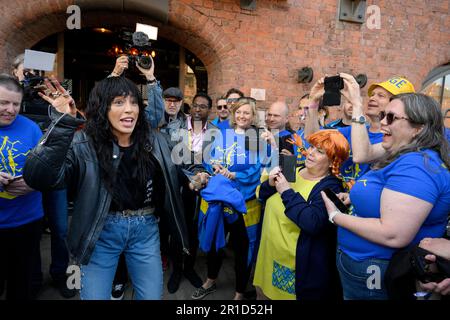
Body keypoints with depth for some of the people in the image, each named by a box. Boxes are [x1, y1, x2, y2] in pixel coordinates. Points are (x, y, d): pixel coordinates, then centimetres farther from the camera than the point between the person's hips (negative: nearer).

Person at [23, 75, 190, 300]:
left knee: (152, 296, 14)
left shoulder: (156, 141, -3)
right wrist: (64, 123, -35)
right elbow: (38, 178, -30)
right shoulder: (83, 144, -14)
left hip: (145, 229, 3)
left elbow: (169, 185, 12)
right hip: (102, 233, -2)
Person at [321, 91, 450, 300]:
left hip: (374, 275, -9)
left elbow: (393, 236, -31)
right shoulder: (404, 158, 8)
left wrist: (335, 216, -21)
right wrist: (354, 200, -1)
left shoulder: (416, 166, -24)